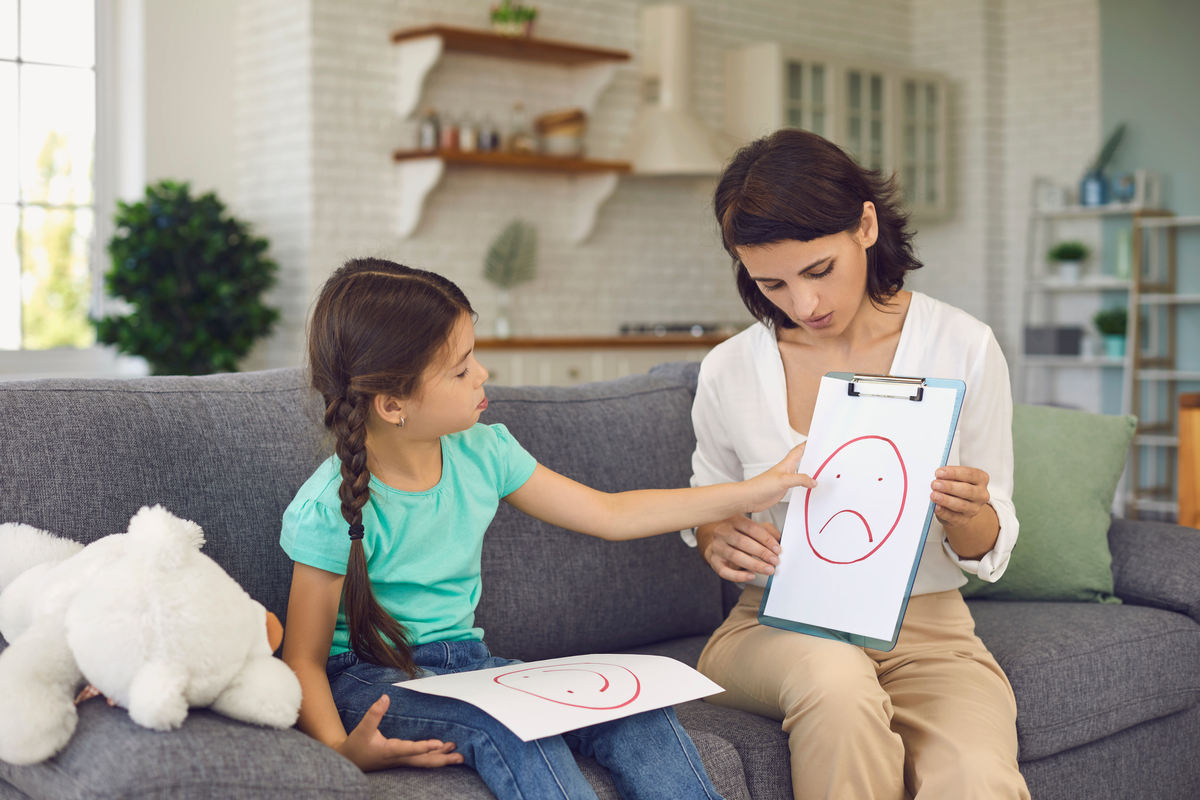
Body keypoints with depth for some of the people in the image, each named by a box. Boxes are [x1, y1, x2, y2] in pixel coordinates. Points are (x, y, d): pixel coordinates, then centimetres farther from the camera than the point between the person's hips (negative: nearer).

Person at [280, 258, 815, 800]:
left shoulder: (483, 453, 0)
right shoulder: (330, 511, -18)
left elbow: (609, 515, 9)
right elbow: (304, 659, -12)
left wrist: (752, 492, 7)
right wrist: (342, 748, -33)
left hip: (465, 661, 6)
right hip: (369, 678, -6)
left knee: (637, 712, -17)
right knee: (511, 730, -36)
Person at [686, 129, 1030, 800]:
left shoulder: (963, 348, -5)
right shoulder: (729, 372, -2)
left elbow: (987, 554, 3)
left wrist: (967, 517, -21)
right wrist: (719, 539, -8)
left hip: (927, 629, -1)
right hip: (777, 626, 1)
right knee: (836, 680, -36)